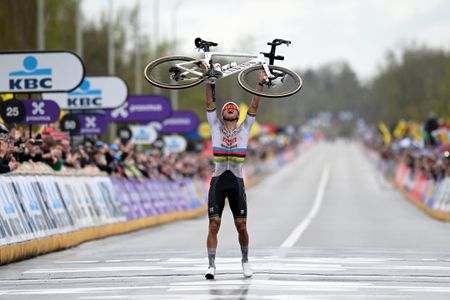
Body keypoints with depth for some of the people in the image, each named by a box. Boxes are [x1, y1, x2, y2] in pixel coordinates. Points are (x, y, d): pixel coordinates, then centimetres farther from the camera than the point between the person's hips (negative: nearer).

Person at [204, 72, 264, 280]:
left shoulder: (244, 129, 11)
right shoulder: (215, 128, 11)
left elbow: (254, 106, 5)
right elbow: (209, 103, 4)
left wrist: (260, 83, 0)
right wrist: (208, 80, -3)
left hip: (236, 182, 0)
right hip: (218, 181, 0)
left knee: (241, 226, 1)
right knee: (214, 224, -8)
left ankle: (245, 260, 21)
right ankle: (211, 265, -6)